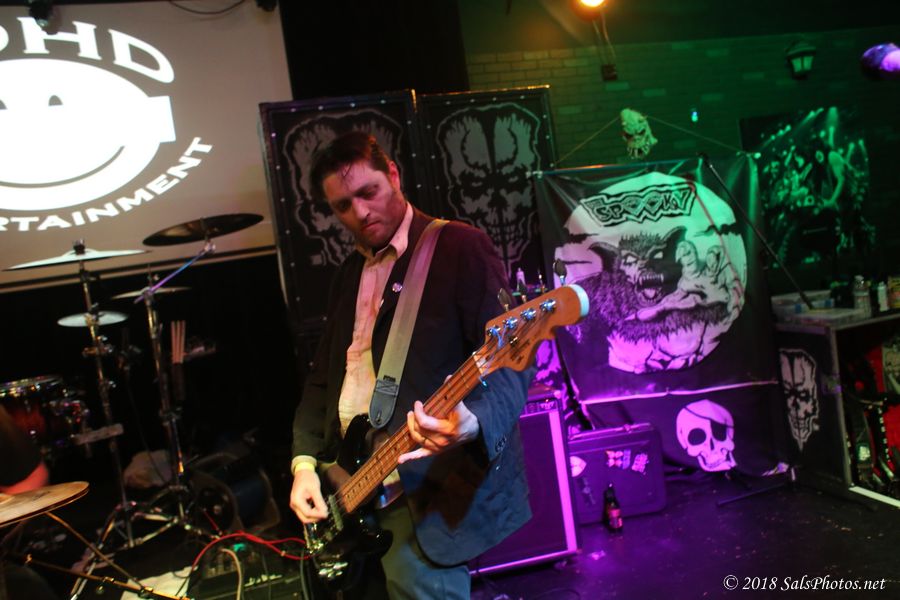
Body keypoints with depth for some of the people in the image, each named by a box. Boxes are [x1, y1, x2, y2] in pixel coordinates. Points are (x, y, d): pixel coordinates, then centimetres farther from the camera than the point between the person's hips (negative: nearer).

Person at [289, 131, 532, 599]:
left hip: (434, 490, -7)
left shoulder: (459, 247, -8)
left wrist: (473, 421, -36)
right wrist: (305, 461, 5)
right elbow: (323, 376, 18)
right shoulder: (349, 273, 15)